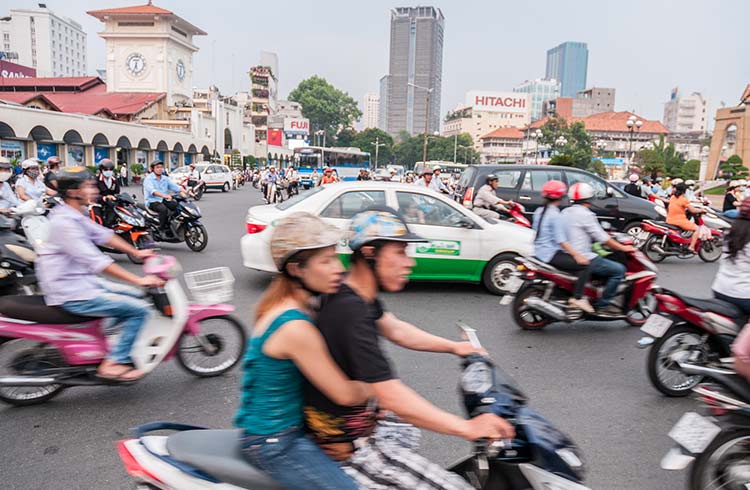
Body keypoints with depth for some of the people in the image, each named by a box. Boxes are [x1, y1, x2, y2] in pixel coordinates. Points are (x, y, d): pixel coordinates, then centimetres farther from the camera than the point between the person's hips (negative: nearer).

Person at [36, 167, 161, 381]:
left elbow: (104, 235, 17)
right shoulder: (64, 222, -22)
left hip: (83, 281, 10)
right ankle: (113, 364, -9)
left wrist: (136, 253, 11)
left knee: (135, 296, 16)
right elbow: (96, 261, -28)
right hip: (72, 295, -10)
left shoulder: (75, 216, 9)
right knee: (139, 309, -14)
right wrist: (139, 280, -28)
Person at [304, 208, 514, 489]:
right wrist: (467, 428, -26)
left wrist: (454, 347, 14)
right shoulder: (351, 313, -31)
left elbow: (395, 330, 14)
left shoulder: (360, 294, -1)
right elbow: (391, 397, -33)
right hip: (350, 445, -10)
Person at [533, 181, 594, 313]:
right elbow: (561, 240, -20)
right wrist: (577, 255, -20)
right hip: (550, 255, -10)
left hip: (539, 252, 10)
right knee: (585, 266, -11)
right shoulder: (554, 215, -16)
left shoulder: (539, 211, 10)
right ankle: (577, 298, -15)